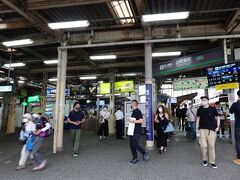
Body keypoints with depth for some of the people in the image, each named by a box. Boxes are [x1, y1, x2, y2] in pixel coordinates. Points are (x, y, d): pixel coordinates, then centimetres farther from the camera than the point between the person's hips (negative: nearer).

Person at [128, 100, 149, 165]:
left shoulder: (138, 111, -15)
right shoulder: (133, 112, 14)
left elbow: (141, 121, -22)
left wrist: (133, 121, -20)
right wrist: (131, 121, 11)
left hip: (137, 131, -9)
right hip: (132, 131, 9)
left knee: (135, 145, -10)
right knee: (131, 145, 8)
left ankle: (145, 153, 14)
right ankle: (135, 158, 19)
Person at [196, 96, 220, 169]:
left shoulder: (213, 109, -4)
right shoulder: (200, 109, 2)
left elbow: (217, 117, 7)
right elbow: (198, 118, 15)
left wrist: (218, 126, -1)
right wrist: (197, 126, 7)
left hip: (212, 129, -1)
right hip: (202, 129, 1)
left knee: (212, 146, 3)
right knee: (203, 145, 0)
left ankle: (212, 162, 18)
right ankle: (204, 159, 22)